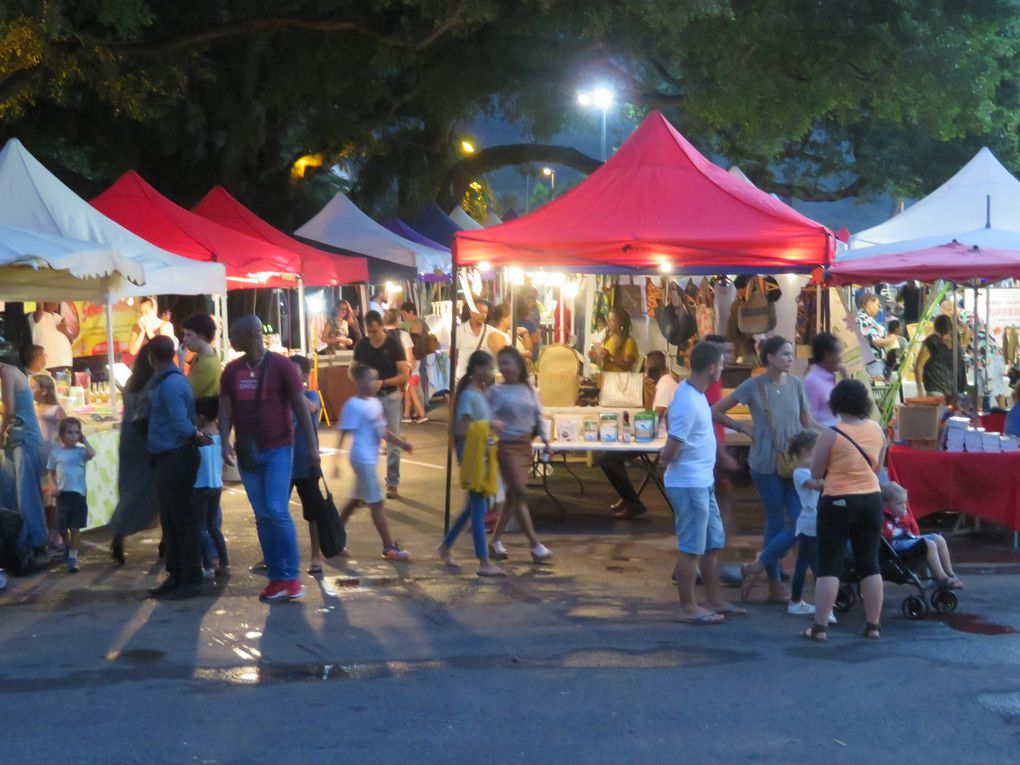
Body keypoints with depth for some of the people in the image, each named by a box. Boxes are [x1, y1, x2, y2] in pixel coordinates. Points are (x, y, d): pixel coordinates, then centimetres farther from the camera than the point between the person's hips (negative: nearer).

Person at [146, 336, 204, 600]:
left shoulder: (171, 384, -17)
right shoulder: (165, 381, 14)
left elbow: (183, 425, -21)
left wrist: (196, 436, -6)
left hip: (177, 458, -10)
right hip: (168, 458, 10)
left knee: (184, 520, -5)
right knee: (169, 520, 14)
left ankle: (192, 580, -1)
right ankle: (175, 575, 21)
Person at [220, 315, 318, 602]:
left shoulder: (281, 365, -5)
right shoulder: (232, 371, 7)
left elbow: (300, 406, -5)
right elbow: (226, 409, 3)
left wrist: (312, 445, -8)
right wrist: (225, 441, -14)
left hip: (278, 449, -4)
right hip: (247, 452, 5)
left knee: (277, 511, -13)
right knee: (262, 516, 5)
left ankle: (292, 577, -5)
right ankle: (276, 577, 9)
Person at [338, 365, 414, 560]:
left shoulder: (376, 403, 10)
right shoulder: (353, 405, -15)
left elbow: (382, 431, 16)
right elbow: (344, 434, -15)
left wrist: (401, 443, 3)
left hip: (370, 459, 9)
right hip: (363, 459, -9)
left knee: (357, 500, 18)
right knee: (376, 503, -5)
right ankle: (389, 548, 0)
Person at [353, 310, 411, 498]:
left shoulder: (394, 345, -7)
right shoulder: (361, 345, 2)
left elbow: (405, 375, -10)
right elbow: (353, 370, 11)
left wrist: (383, 382, -24)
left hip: (390, 396, -2)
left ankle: (392, 483, 9)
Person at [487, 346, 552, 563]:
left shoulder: (528, 390, 8)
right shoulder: (496, 391, -7)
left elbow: (538, 415, 14)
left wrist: (545, 439, 8)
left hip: (525, 445, 6)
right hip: (507, 446, -6)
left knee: (513, 496, 9)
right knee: (520, 494, -9)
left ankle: (495, 541, 19)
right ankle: (536, 546, -8)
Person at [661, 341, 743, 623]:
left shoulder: (689, 390, 5)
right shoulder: (689, 404, -24)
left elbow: (669, 418, 22)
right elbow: (669, 454, -22)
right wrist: (667, 455, 0)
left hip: (703, 482, 10)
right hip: (689, 484, -10)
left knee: (714, 542, 17)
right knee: (692, 548, 0)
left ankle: (714, 601, 27)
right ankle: (688, 608, 10)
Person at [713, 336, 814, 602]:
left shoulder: (796, 384, 5)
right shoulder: (754, 386, -7)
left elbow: (808, 423, 12)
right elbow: (716, 411, -2)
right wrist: (743, 428, -5)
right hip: (767, 465, -4)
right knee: (776, 523, 2)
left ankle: (759, 566, 14)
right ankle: (774, 584, 16)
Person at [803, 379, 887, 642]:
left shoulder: (831, 434, -13)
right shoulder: (877, 429, 2)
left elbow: (815, 473, -7)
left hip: (838, 503, -5)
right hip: (871, 500, 5)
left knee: (830, 565, -1)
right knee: (869, 563, 11)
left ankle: (820, 626, -3)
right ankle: (873, 625, 15)